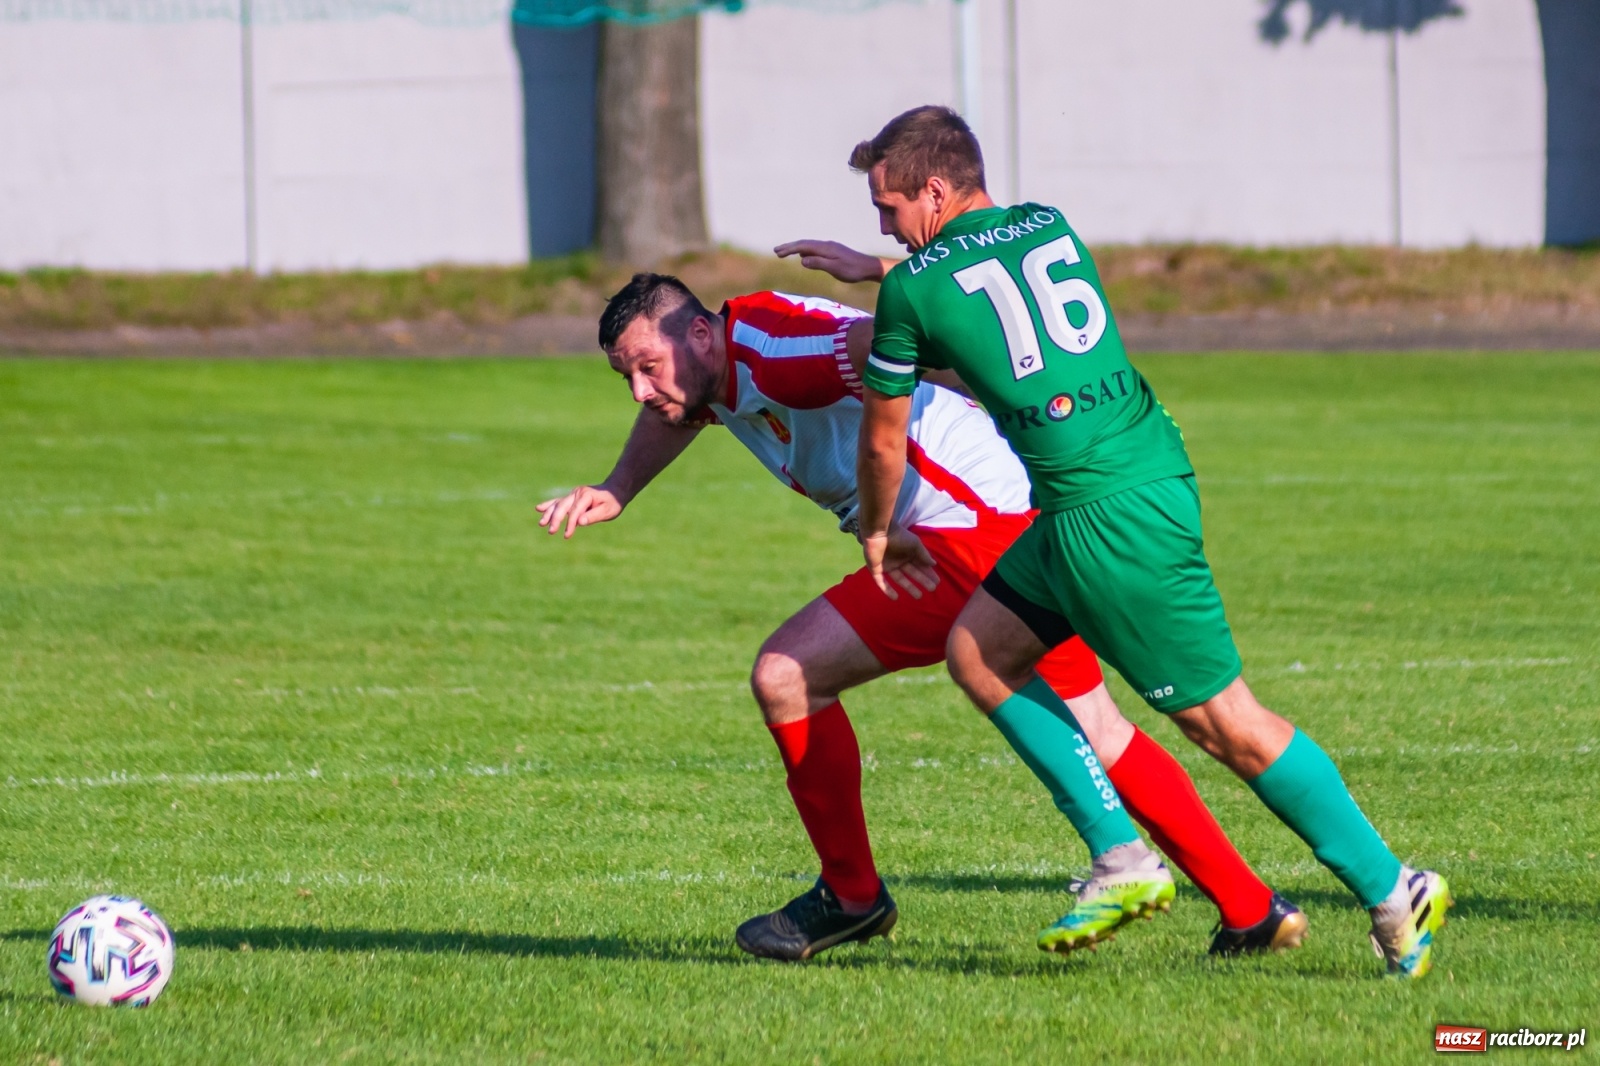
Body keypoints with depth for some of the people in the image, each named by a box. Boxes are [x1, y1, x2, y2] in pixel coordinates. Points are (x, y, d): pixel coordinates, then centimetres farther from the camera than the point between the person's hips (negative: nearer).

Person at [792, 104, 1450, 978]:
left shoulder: (915, 289, -5)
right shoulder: (1050, 227, 14)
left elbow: (882, 441, 9)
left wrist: (876, 535, 28)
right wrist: (871, 270, 45)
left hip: (1106, 513, -9)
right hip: (1146, 473, 9)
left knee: (1223, 720, -4)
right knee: (979, 651, 15)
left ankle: (1390, 888, -2)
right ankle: (1119, 856, 13)